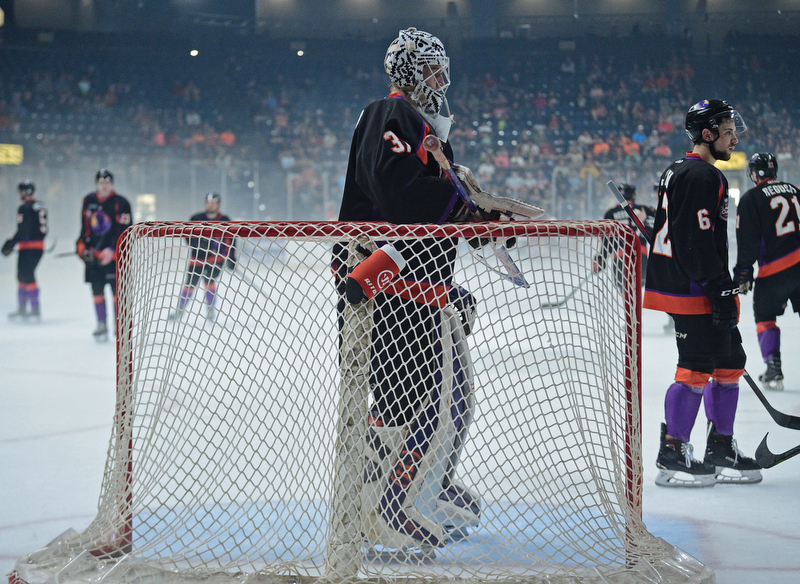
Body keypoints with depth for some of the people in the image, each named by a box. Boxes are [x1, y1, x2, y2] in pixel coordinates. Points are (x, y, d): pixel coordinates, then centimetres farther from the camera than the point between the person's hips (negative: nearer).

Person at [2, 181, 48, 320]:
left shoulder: (25, 208, -13)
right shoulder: (40, 207, 15)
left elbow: (22, 230, -19)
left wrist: (12, 244, -14)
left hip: (28, 247, -9)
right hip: (39, 247, 9)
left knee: (27, 276, -8)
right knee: (23, 276, 15)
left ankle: (35, 309, -12)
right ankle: (22, 309, 19)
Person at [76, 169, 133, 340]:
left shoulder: (120, 203, -7)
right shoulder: (88, 201, 10)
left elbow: (124, 230, -13)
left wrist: (112, 249, -21)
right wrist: (82, 246, 11)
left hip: (114, 254, -5)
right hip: (93, 254, 5)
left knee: (117, 290, -6)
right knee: (97, 291, 7)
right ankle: (102, 325, 16)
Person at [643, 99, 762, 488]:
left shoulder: (677, 172, 19)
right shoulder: (702, 176, -15)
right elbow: (698, 241, -22)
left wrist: (723, 289, 25)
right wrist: (721, 290, -20)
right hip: (692, 291, -11)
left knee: (729, 362, 13)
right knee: (696, 368, -7)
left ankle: (720, 449, 20)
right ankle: (672, 455, 0)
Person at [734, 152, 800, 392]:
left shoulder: (751, 199, -3)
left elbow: (747, 242, -8)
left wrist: (743, 273, -2)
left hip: (775, 269, -4)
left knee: (765, 317, 11)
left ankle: (773, 372, 1)